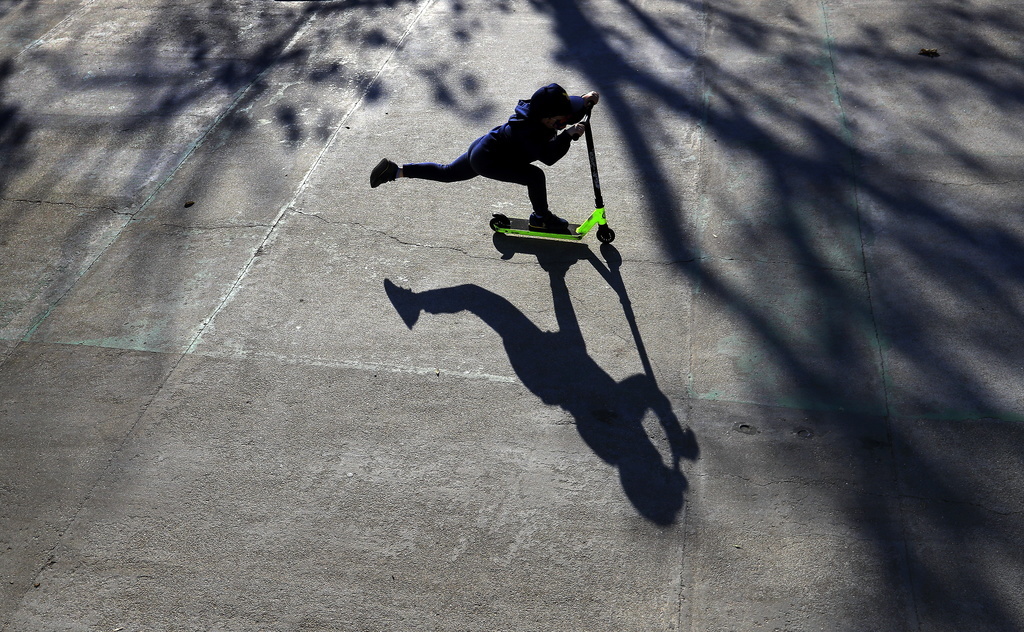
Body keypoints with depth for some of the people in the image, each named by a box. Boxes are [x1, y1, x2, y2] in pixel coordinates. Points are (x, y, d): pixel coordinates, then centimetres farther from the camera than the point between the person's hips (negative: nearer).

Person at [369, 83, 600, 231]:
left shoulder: (536, 111, -8)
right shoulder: (528, 130, -34)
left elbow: (569, 115, 8)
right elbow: (548, 157, -41)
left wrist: (585, 102, -9)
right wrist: (568, 135, -42)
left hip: (481, 150, 9)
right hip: (487, 160, -9)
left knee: (445, 173, 25)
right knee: (535, 176, -17)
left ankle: (395, 170, 28)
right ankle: (541, 218, 6)